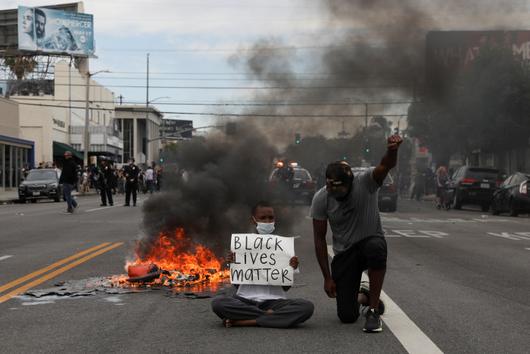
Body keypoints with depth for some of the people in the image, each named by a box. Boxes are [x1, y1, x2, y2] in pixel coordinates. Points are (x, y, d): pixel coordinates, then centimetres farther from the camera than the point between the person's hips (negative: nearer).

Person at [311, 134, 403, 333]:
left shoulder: (365, 182, -19)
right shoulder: (321, 198, -13)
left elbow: (387, 165, -41)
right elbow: (319, 238, -6)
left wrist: (392, 150, -65)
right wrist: (327, 277, -7)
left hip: (371, 240, -2)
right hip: (344, 253, 2)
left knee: (376, 248, -42)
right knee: (347, 316, -8)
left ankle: (373, 310, -24)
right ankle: (362, 296, 32)